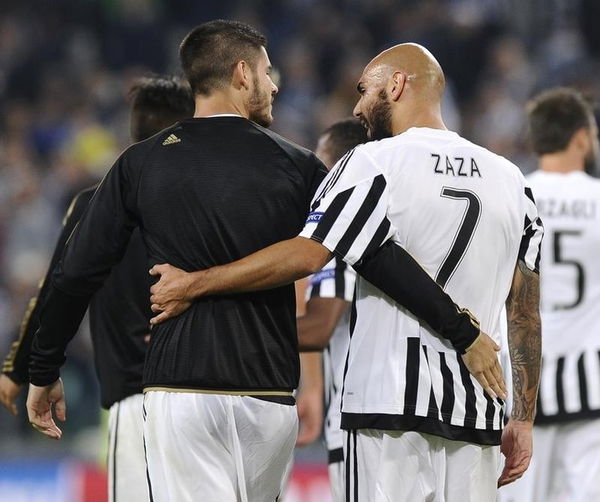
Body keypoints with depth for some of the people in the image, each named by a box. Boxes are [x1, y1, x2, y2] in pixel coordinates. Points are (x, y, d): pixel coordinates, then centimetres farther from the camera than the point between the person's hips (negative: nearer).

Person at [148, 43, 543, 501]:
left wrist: (193, 284, -7)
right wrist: (523, 420, 15)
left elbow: (306, 255, -14)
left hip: (391, 405, -5)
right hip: (477, 413, 5)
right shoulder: (509, 179, 12)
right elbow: (526, 310, 11)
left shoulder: (378, 163, -5)